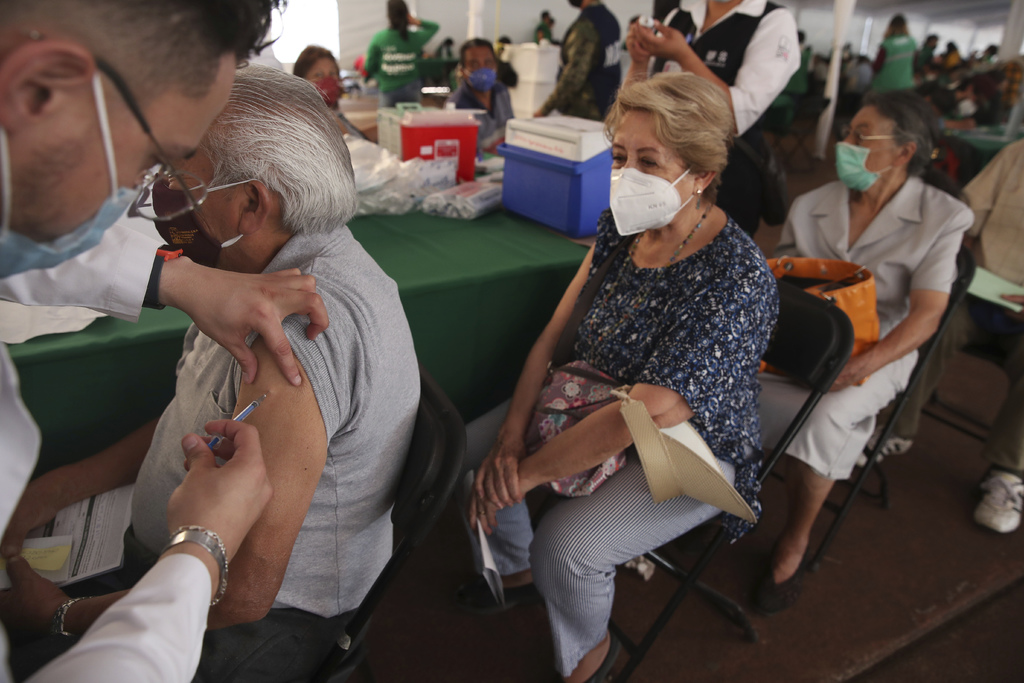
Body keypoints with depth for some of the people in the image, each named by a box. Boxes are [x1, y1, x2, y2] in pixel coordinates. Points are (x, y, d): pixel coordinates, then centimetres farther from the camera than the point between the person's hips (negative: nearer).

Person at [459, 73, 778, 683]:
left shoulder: (737, 281, -29)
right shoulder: (621, 225, -7)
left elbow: (642, 415, -32)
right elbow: (557, 331, -4)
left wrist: (527, 472, -24)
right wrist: (512, 434, -15)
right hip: (593, 406, 7)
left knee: (565, 547, -26)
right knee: (467, 449, 1)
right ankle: (517, 569, 30)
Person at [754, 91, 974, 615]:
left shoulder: (940, 218, -1)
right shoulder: (810, 207, 9)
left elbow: (926, 314, -8)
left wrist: (866, 363, -25)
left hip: (877, 353, -2)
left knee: (824, 419, -33)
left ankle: (795, 541, -9)